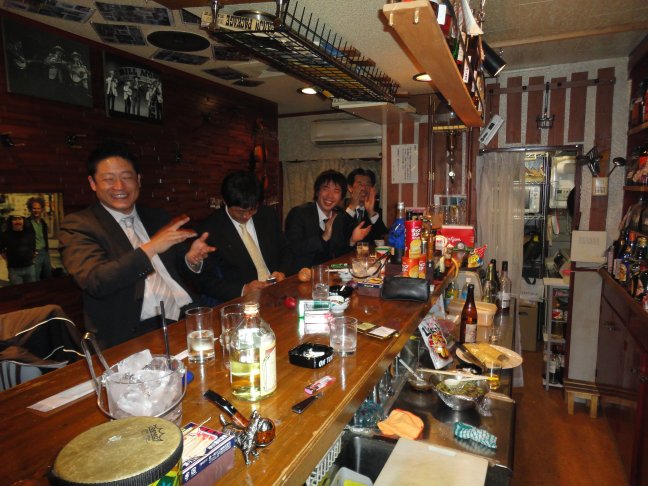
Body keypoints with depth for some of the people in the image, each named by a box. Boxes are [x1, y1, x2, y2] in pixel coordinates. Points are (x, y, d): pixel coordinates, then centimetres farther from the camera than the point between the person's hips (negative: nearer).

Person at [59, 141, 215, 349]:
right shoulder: (78, 225, 0)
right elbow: (95, 283, -15)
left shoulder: (157, 217, 15)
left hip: (186, 317, 5)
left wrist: (191, 259, -1)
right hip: (133, 335, -5)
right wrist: (150, 248, -23)